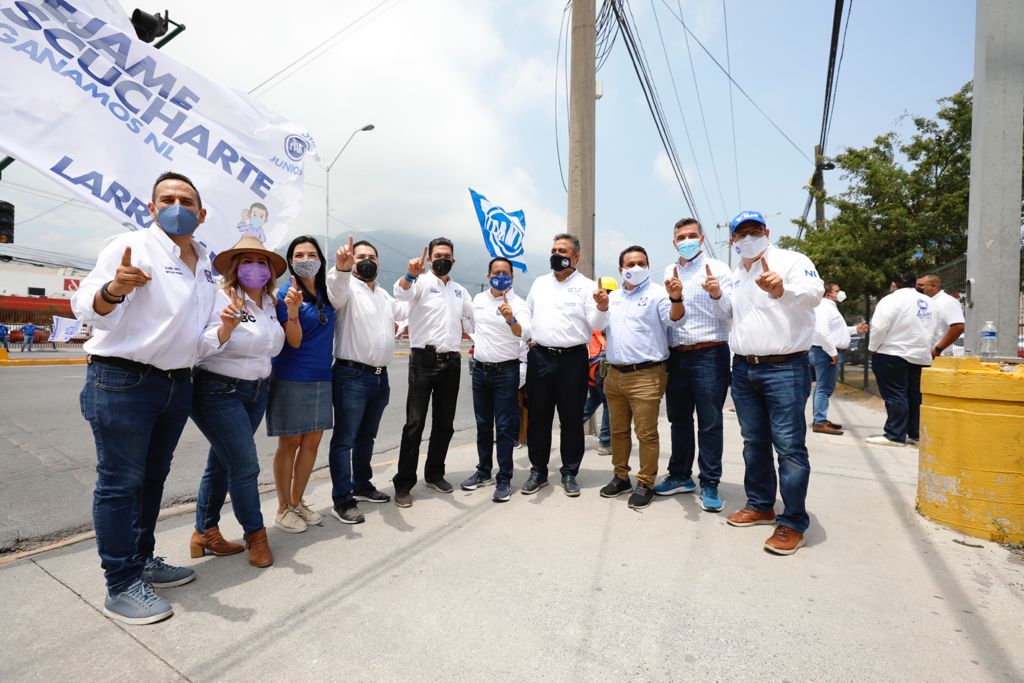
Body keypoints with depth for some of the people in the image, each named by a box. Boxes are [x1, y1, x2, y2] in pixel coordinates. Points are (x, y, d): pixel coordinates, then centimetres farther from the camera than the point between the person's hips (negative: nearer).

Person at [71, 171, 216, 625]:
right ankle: (121, 587, 10)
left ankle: (141, 561, 30)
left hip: (178, 383, 7)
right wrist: (113, 289, -39)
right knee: (120, 483, 0)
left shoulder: (206, 261, 11)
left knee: (153, 478, 16)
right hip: (122, 381, -7)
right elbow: (87, 308, -17)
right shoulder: (130, 246, -9)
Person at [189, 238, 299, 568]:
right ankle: (255, 534, 15)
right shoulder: (221, 299, -14)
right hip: (218, 392, -6)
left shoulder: (270, 304, 6)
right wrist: (226, 327, -33)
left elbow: (292, 343, 8)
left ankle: (204, 533, 30)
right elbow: (201, 349, -17)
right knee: (245, 466, -4)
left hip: (257, 392, 7)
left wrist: (293, 313, -5)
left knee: (222, 463, 16)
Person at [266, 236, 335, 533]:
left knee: (312, 442, 11)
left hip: (322, 378, 6)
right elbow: (293, 342, -15)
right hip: (291, 379, -6)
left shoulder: (325, 293, 8)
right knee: (290, 443, 5)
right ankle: (283, 509, 21)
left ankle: (297, 502, 27)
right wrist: (292, 313, -29)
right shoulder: (285, 294, -9)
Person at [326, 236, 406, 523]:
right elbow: (336, 287, -30)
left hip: (381, 377, 8)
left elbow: (403, 310, 36)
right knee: (345, 439, -1)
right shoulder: (347, 289, -6)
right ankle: (342, 500, 7)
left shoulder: (383, 294, 19)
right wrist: (341, 267, -51)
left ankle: (361, 486, 33)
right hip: (352, 376, -8)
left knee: (367, 436, 19)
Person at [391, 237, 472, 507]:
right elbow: (401, 292, -24)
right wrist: (410, 274, -43)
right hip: (424, 360, -5)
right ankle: (403, 484, 4)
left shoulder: (460, 290, 17)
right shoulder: (422, 282, -1)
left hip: (451, 361, 6)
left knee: (445, 423, 11)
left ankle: (434, 474, 26)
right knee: (415, 423, -4)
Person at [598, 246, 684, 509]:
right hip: (615, 374, 6)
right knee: (618, 430, 15)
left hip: (646, 374, -6)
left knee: (646, 433, -1)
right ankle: (620, 476, 30)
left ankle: (645, 483, 13)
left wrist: (676, 298, -37)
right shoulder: (612, 297, 15)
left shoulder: (657, 293, -3)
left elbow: (674, 319, -18)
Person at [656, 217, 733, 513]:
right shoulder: (669, 271, 15)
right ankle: (680, 476, 27)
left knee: (709, 423, 1)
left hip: (709, 355, -5)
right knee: (679, 419, 13)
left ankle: (709, 484, 12)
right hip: (676, 355, 5)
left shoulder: (716, 268, 0)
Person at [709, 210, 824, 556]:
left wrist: (782, 289, -45)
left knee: (789, 446, -4)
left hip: (784, 368, -7)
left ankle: (793, 523, 8)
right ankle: (760, 505, 30)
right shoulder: (735, 276, 15)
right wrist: (718, 296, 8)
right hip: (743, 369, 7)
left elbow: (814, 292, -25)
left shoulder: (791, 260, -6)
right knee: (754, 442, 15)